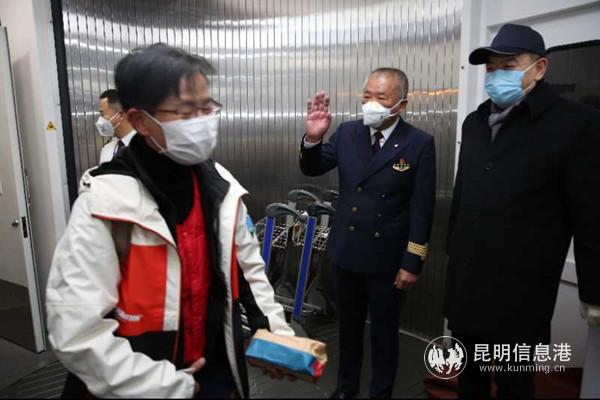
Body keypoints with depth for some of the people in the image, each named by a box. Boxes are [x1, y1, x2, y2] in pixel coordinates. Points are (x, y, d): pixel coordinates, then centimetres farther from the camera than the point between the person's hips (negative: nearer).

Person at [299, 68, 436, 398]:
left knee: (384, 330, 17)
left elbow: (422, 208, -11)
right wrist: (313, 138, -19)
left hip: (387, 257, -3)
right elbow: (312, 169, 1)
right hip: (346, 251, 4)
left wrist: (412, 262, -11)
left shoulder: (419, 143, -11)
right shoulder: (347, 133, -1)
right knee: (348, 325, 22)